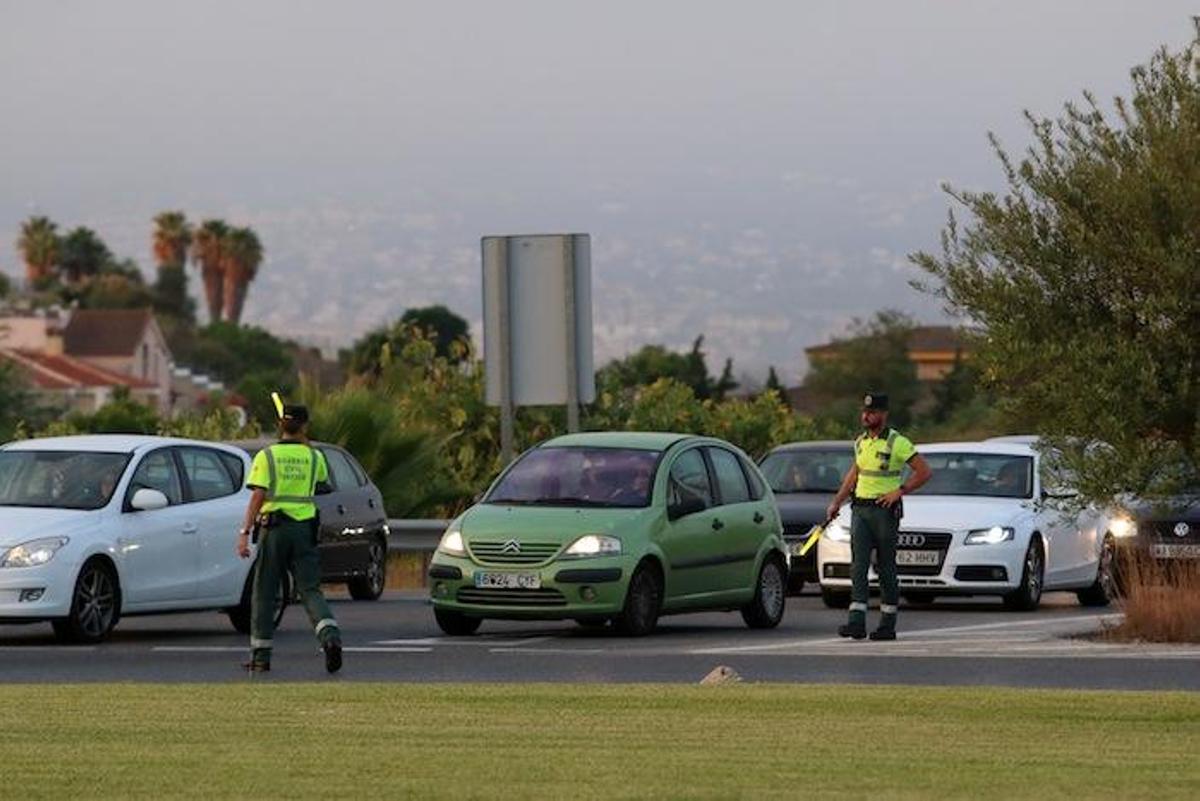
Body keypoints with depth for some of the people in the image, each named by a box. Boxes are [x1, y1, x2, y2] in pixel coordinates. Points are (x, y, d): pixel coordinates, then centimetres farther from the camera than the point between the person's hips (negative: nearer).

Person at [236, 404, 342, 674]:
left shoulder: (266, 456, -3)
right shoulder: (314, 457, 5)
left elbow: (258, 497, -11)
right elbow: (322, 476, 29)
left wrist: (245, 532, -12)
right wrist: (305, 443, 33)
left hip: (274, 528, -2)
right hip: (305, 527, 2)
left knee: (264, 593, 8)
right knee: (310, 590, 0)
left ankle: (260, 654, 11)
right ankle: (331, 638, -25)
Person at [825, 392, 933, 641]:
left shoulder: (897, 443, -8)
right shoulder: (860, 442, 12)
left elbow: (924, 471, -9)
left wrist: (899, 491, -15)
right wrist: (836, 502, 17)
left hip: (885, 509, -5)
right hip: (860, 509, 6)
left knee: (886, 568, 1)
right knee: (858, 565, -6)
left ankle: (888, 625, 8)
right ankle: (857, 622, -13)